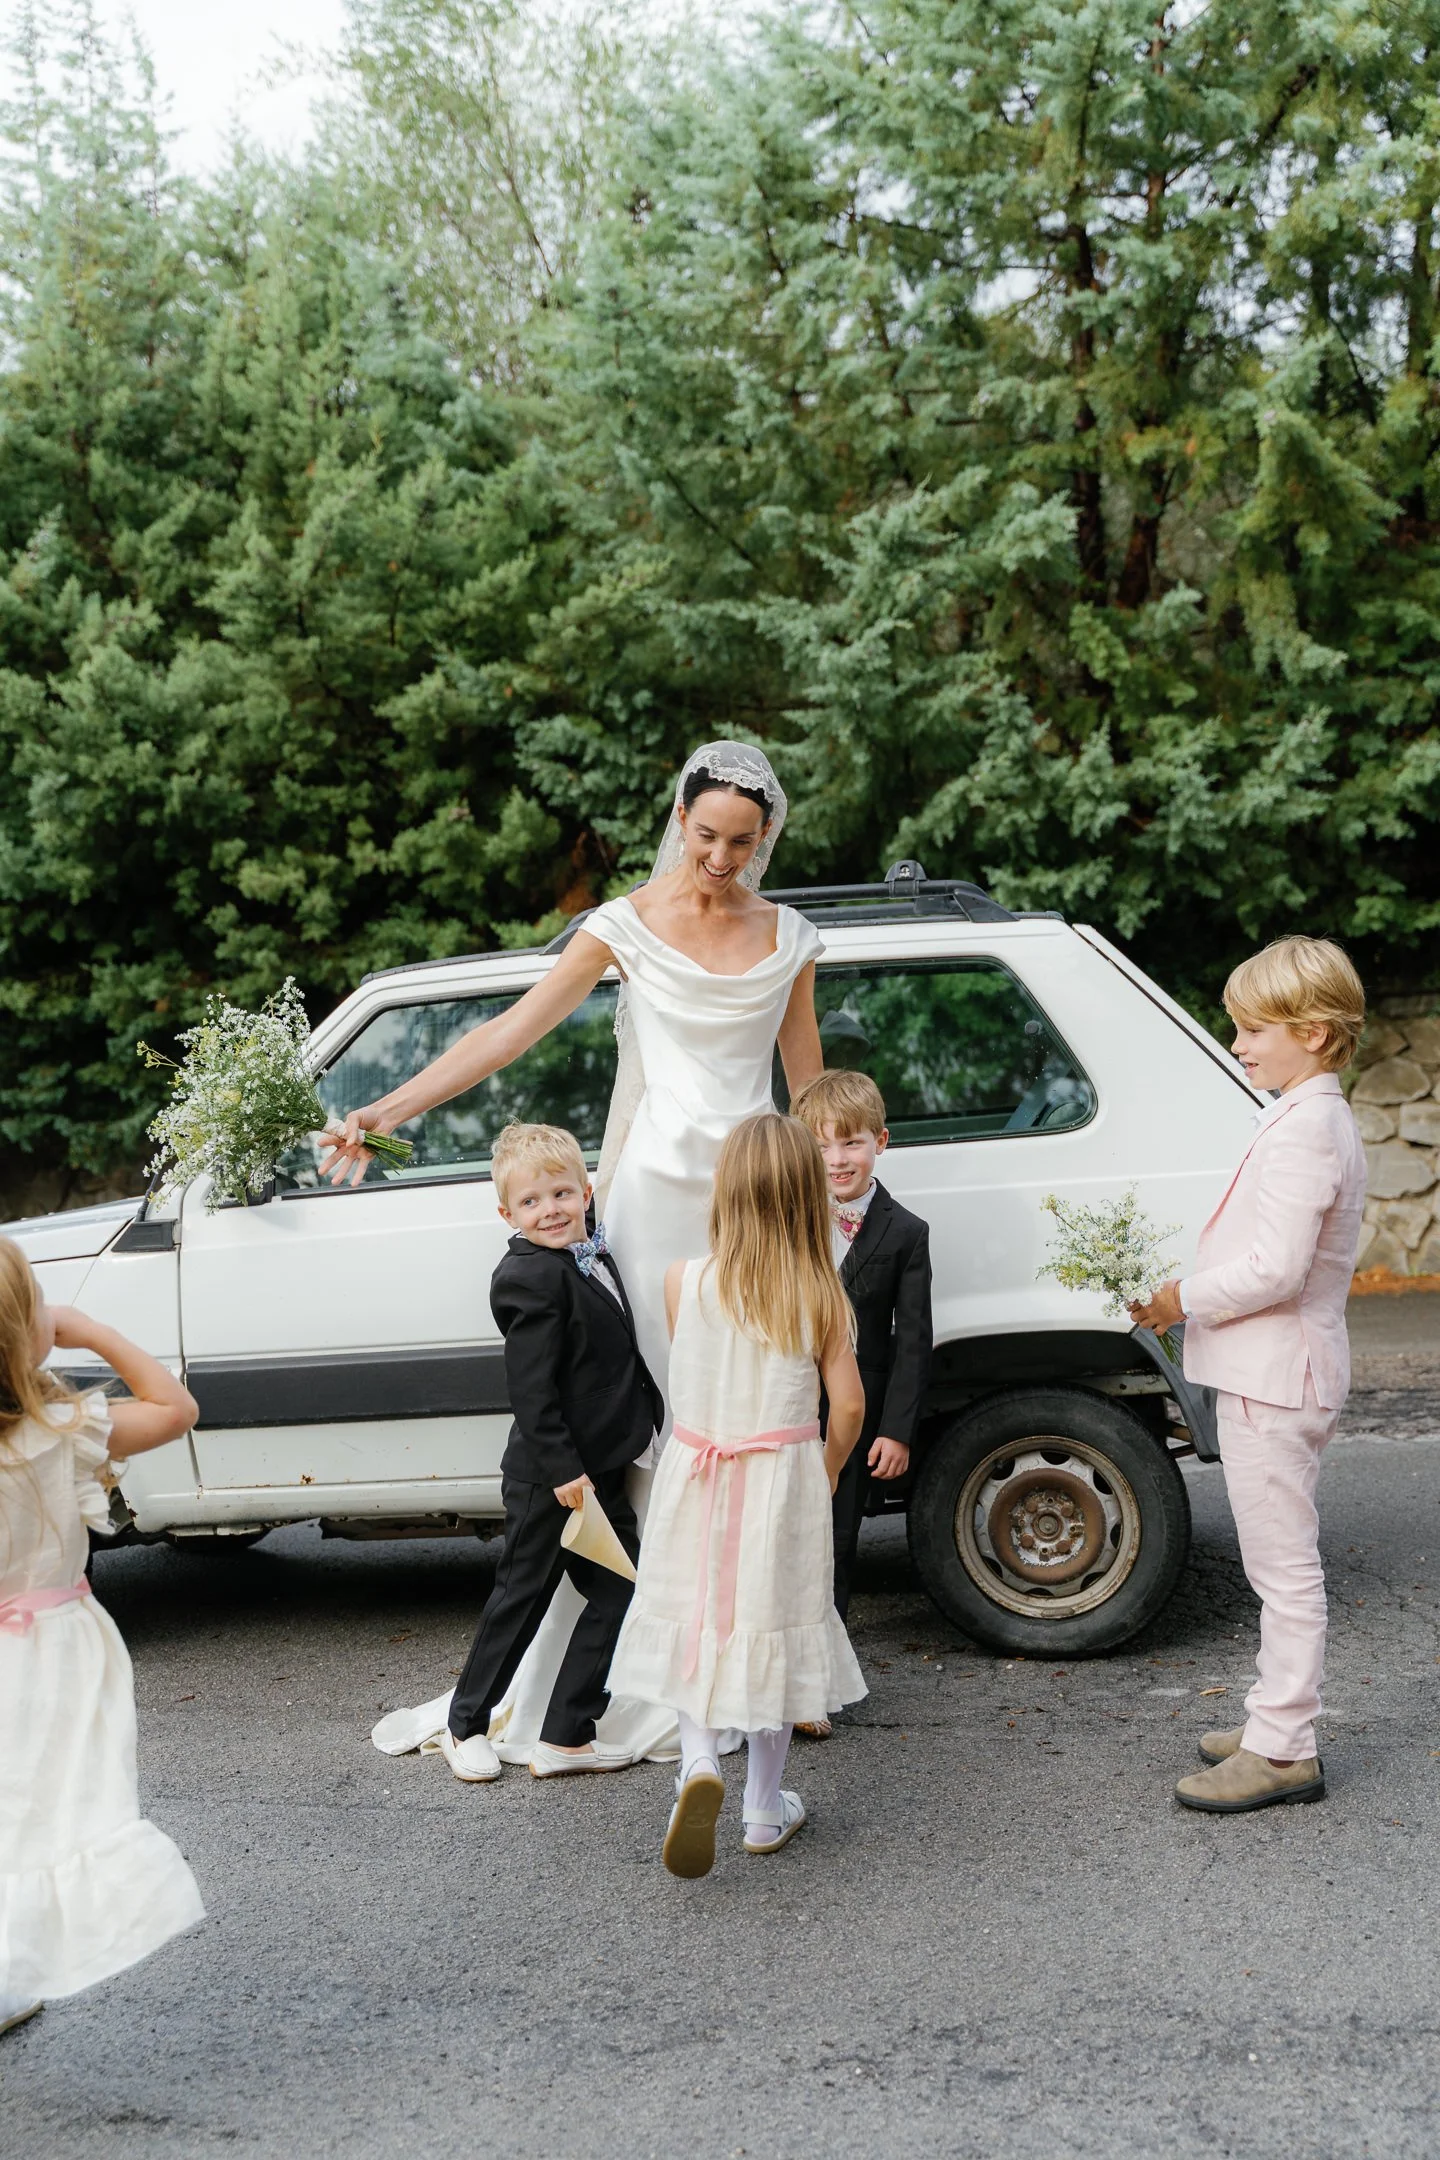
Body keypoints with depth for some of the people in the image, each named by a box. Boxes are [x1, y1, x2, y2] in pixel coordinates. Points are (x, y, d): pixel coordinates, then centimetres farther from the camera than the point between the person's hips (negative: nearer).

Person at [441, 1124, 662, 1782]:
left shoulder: (593, 1260, 9)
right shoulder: (534, 1277, -19)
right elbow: (531, 1388, -22)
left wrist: (648, 1427, 22)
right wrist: (562, 1468, -22)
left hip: (598, 1468, 9)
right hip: (550, 1475, -9)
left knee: (620, 1593, 8)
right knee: (523, 1594, 4)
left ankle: (567, 1737, 15)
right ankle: (465, 1724, 22)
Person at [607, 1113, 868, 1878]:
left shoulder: (684, 1282, -8)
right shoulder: (820, 1294, -8)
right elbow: (848, 1403, -6)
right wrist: (827, 1470, 12)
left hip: (696, 1480, 0)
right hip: (785, 1484, 0)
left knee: (694, 1622, 12)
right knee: (772, 1627, 13)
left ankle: (699, 1759, -13)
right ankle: (765, 1806, 23)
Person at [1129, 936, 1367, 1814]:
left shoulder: (1304, 1129, -20)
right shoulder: (1319, 1119, 13)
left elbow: (1274, 1270, -26)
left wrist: (1185, 1300, -14)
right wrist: (1192, 1297, 9)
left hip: (1275, 1379, -11)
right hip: (1280, 1372, 11)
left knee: (1284, 1565, -4)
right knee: (1285, 1564, 18)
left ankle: (1283, 1751, 3)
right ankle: (1278, 1721, 28)